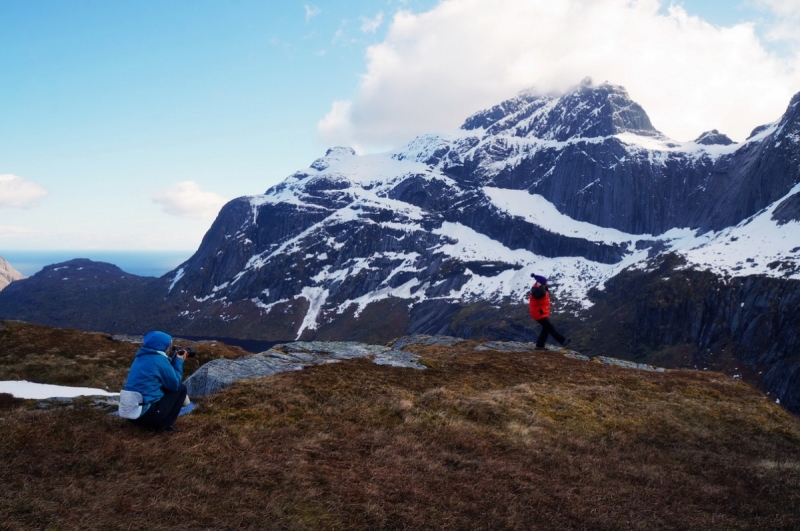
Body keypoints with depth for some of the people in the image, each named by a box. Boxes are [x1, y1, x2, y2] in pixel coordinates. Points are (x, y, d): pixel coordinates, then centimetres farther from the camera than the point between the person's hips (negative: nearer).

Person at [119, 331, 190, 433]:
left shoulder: (141, 357, 13)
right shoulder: (159, 359, -12)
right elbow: (175, 384, -3)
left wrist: (174, 359, 19)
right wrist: (179, 362, 7)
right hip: (146, 413, -8)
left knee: (162, 389, 30)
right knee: (181, 388, 8)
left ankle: (154, 423, 15)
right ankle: (163, 425, 2)